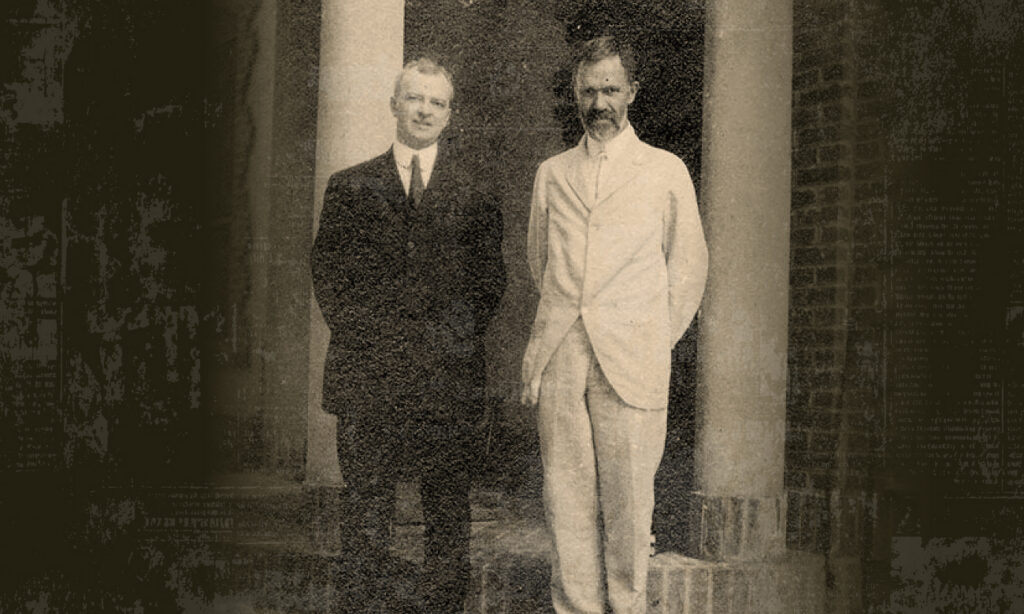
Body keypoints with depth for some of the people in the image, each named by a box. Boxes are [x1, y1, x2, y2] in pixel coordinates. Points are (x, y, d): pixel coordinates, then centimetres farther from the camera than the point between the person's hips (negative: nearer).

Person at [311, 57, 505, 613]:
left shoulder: (474, 191, 10)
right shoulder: (349, 187, 12)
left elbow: (489, 277, 7)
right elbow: (327, 273, 9)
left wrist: (457, 335, -5)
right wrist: (358, 333, -3)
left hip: (447, 373, 0)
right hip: (367, 370, 0)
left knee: (448, 504, 3)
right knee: (365, 505, 1)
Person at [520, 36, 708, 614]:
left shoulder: (666, 171, 8)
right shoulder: (551, 174, 15)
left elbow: (690, 266, 12)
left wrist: (656, 342, 9)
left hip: (631, 362, -2)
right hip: (558, 357, 2)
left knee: (628, 497, -4)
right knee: (566, 495, 1)